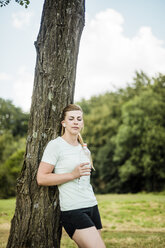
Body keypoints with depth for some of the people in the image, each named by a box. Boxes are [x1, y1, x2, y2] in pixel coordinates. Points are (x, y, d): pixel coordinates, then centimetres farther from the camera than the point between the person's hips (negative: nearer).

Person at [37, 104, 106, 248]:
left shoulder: (85, 150, 15)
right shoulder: (55, 145, -7)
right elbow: (41, 178, -13)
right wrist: (73, 174, -16)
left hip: (92, 206, 7)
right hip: (72, 210, -7)